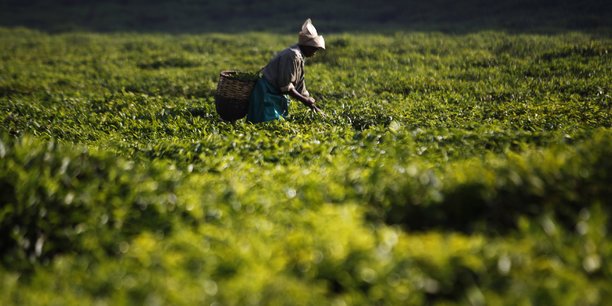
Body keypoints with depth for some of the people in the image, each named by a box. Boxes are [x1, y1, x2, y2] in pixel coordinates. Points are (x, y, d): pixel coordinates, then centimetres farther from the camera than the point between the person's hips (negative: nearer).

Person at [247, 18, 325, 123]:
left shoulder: (299, 57, 13)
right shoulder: (293, 56, -18)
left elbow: (300, 87, 17)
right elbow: (286, 86, -21)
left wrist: (314, 107, 13)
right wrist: (306, 101, -15)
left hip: (276, 94, 10)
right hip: (267, 94, -10)